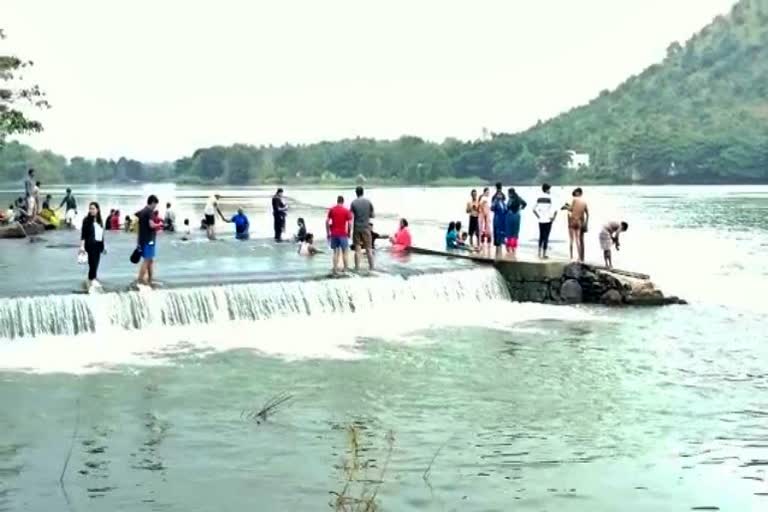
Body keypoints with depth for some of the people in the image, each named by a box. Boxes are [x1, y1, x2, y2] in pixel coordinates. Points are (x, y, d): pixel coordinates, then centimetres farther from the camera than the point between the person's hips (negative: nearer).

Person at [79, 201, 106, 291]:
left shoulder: (100, 221, 10)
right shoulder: (87, 220, -5)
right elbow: (83, 234, -8)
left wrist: (103, 246, 15)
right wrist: (82, 246, -15)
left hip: (99, 245, 5)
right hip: (91, 244, -5)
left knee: (96, 264, 7)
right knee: (93, 263, -11)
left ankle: (92, 281, 14)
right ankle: (92, 281, -13)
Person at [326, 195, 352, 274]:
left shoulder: (331, 210, 5)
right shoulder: (346, 210, -2)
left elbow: (327, 221, 1)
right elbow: (350, 223, -8)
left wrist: (328, 233, 8)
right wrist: (349, 232, 5)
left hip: (333, 234, 3)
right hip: (343, 234, -3)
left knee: (335, 251, 11)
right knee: (345, 251, 7)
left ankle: (335, 268, 7)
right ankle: (345, 268, 6)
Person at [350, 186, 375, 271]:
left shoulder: (353, 203, -4)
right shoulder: (368, 202, -2)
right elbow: (373, 215, 3)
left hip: (357, 228, 0)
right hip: (366, 227, 0)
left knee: (357, 249, 3)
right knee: (369, 249, 7)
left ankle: (357, 267, 2)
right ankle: (371, 267, 7)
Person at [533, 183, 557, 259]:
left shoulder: (539, 198, 3)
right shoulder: (550, 198, -12)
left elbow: (534, 209, 8)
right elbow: (555, 210, -22)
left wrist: (538, 216, 11)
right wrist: (553, 218, -10)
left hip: (541, 220, 4)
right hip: (548, 221, -4)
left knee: (541, 236, 18)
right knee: (546, 237, 1)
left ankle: (539, 252, 22)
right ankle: (544, 254, 2)